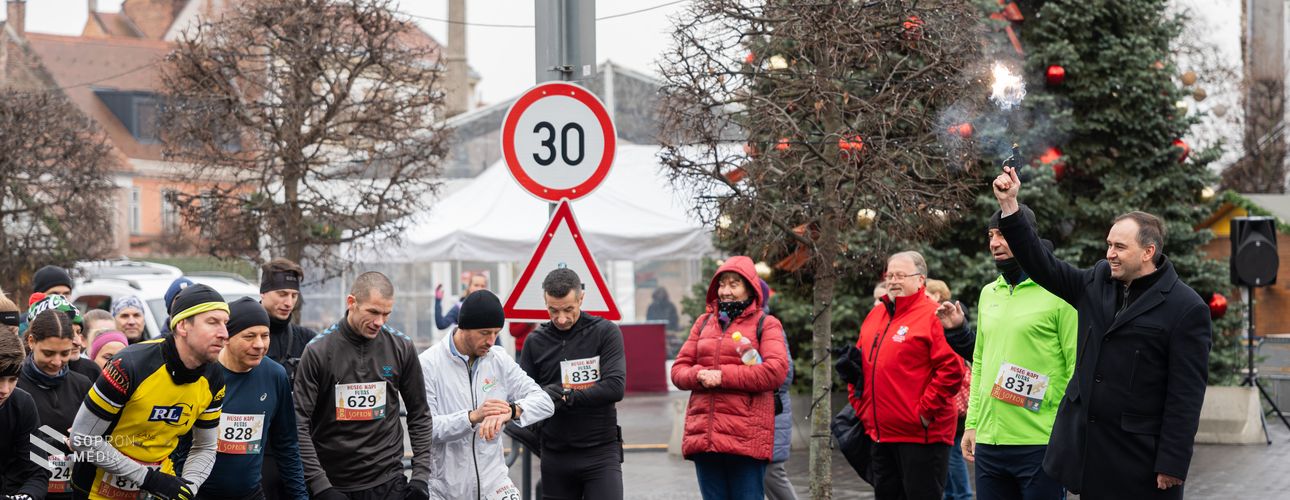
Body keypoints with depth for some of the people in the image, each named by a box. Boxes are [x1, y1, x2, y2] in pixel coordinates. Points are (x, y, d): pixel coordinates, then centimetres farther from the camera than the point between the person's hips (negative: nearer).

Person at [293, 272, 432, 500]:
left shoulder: (401, 347, 1)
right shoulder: (318, 351, -7)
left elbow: (419, 415, 9)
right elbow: (300, 425, -8)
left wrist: (421, 475, 0)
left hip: (388, 482, 1)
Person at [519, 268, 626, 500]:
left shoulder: (606, 332, -2)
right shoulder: (535, 342, 6)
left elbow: (615, 387, -13)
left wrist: (566, 397, -17)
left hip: (600, 453, -3)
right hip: (556, 455, 3)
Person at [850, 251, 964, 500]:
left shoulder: (932, 316, -9)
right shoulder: (875, 316, 15)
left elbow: (951, 369, -17)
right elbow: (860, 366, 24)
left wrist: (925, 411, -16)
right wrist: (861, 407, 14)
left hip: (921, 435, -8)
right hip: (881, 434, 8)